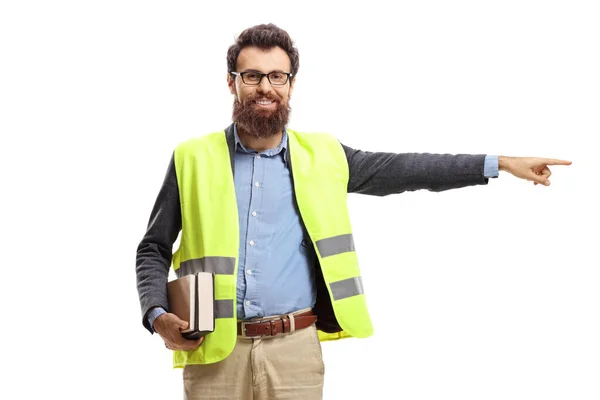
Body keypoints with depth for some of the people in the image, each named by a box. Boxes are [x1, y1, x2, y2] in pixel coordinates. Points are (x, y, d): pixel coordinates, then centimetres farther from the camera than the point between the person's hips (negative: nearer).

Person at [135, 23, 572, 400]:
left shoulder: (319, 156, 10)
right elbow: (153, 250, 10)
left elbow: (399, 169, 12)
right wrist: (157, 314, -8)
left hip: (296, 349, 1)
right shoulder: (193, 159, 5)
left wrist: (501, 162, 9)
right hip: (214, 352, -1)